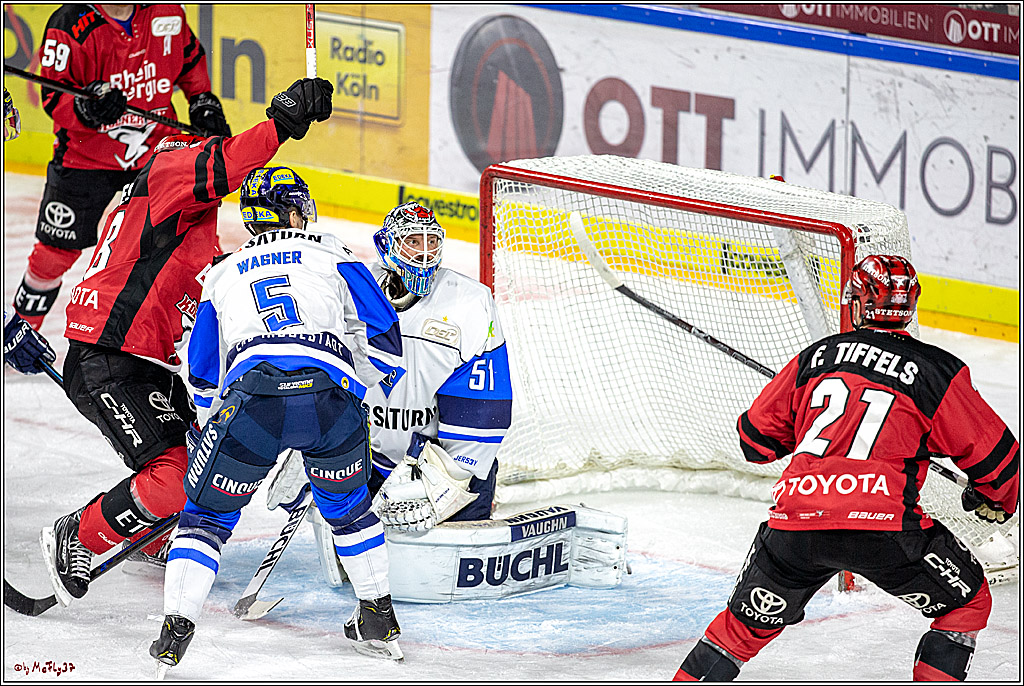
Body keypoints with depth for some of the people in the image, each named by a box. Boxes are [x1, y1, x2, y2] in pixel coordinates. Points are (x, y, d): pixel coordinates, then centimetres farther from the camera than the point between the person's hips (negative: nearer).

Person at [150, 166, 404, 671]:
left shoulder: (223, 275, 30)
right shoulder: (332, 257, 24)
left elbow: (204, 377, 33)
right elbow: (382, 339, 17)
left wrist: (219, 425, 48)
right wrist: (356, 386, 34)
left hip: (252, 395, 0)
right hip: (330, 394, 0)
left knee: (207, 513, 14)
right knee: (347, 503, 27)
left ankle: (176, 628, -1)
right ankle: (379, 620, 30)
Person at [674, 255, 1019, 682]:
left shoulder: (816, 356, 16)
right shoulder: (935, 371, 7)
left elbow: (755, 439, 24)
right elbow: (995, 455, 9)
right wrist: (994, 501, 31)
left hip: (796, 520, 3)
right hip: (883, 523, -3)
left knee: (745, 625, 23)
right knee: (967, 602, 16)